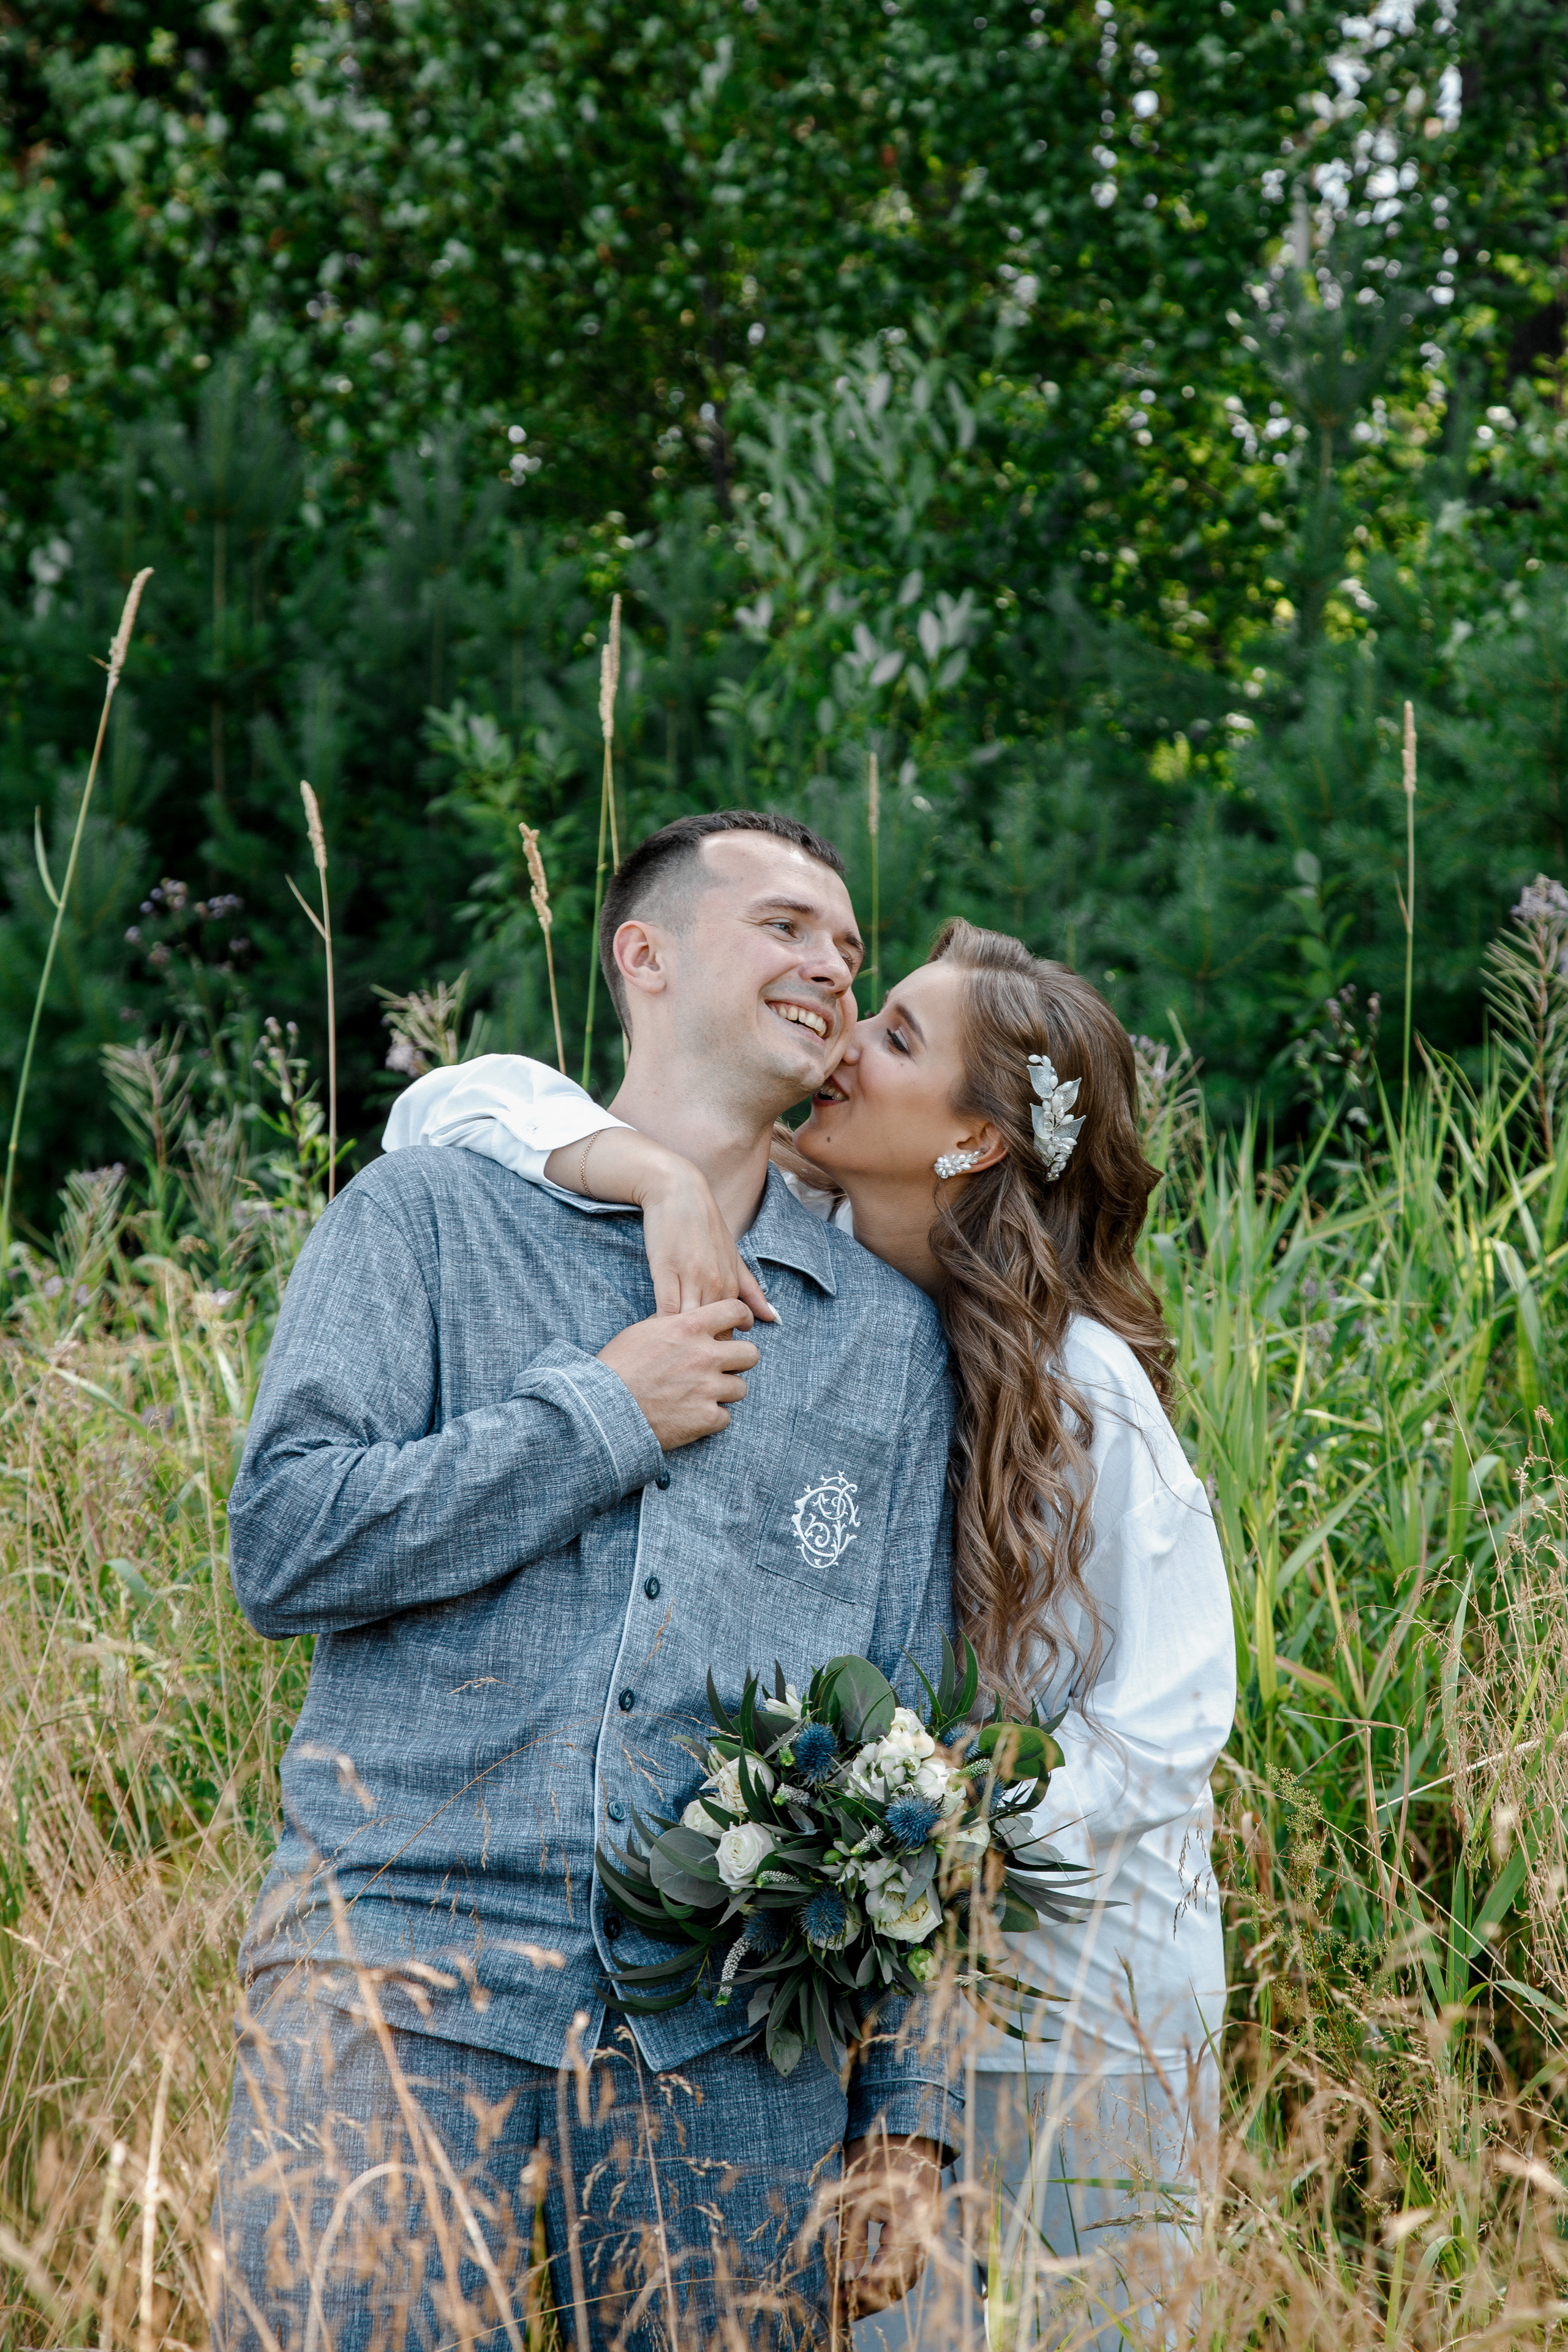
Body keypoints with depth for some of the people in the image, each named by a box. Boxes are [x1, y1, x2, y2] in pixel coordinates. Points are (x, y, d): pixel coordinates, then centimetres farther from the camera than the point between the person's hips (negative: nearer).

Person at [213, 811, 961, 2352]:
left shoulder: (889, 1336, 17)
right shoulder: (429, 1221, 9)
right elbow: (283, 1546, -4)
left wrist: (908, 2108, 8)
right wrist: (602, 1414, -3)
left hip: (736, 2044, 3)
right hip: (409, 1973, -2)